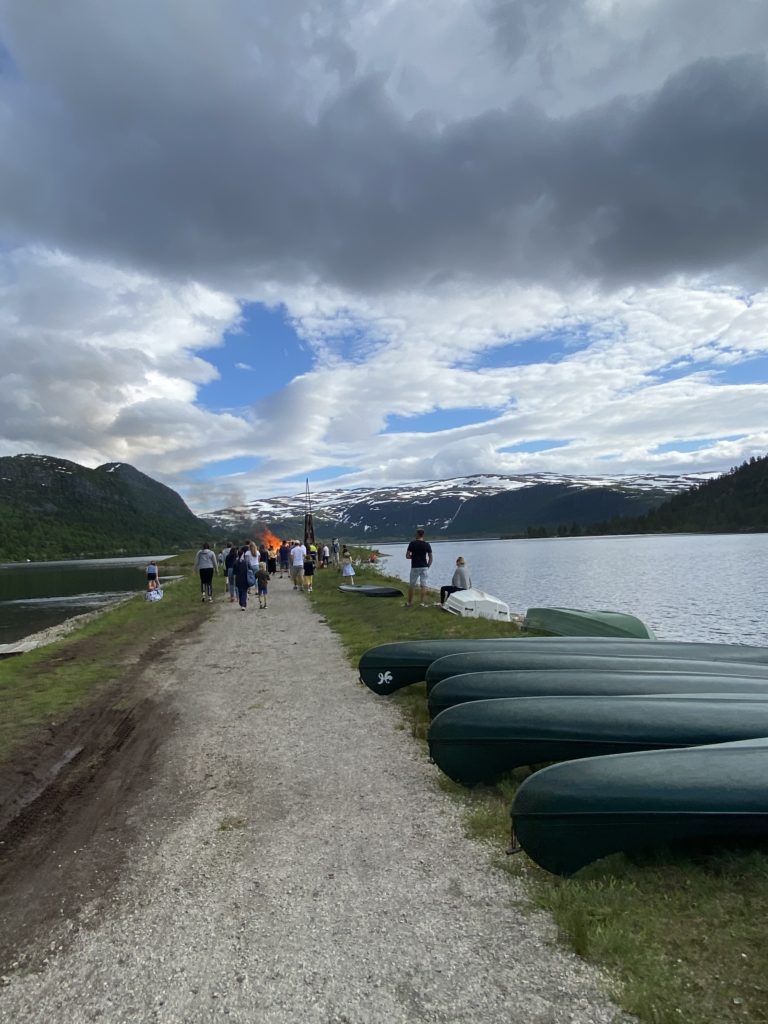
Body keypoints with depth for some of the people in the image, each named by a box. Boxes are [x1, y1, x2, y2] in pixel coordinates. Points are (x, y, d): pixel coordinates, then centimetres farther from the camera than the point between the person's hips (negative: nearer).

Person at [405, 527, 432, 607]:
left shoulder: (412, 543, -6)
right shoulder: (427, 545, 0)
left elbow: (407, 556, -6)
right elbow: (430, 558, 2)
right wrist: (428, 566, 12)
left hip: (415, 567, -1)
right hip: (424, 567, 1)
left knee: (411, 585, 10)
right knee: (423, 585, 2)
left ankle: (409, 602, 16)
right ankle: (423, 603, 0)